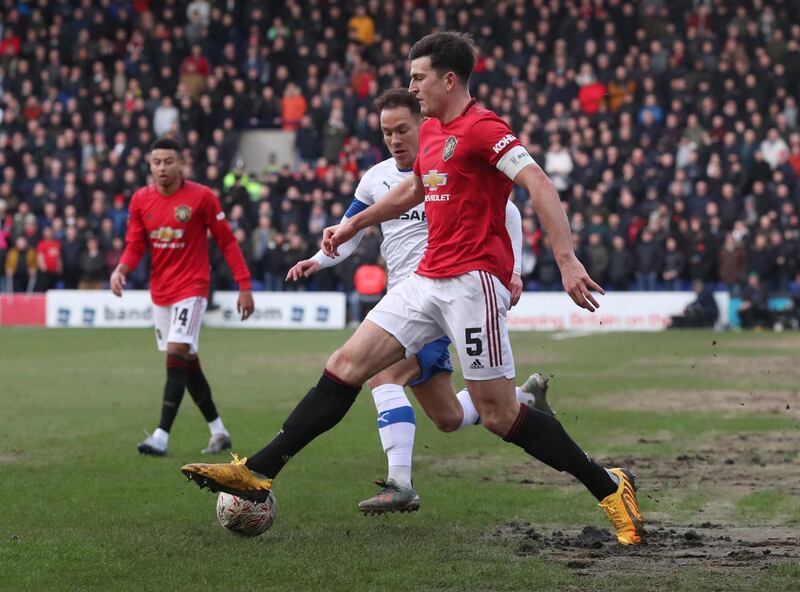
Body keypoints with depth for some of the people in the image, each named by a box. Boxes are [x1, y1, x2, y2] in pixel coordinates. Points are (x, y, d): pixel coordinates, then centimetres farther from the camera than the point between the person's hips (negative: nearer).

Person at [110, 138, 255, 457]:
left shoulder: (201, 197, -10)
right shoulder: (141, 200, 2)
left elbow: (227, 241, -4)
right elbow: (135, 245, 7)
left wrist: (244, 285, -6)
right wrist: (121, 269, -15)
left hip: (191, 289, -6)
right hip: (160, 292, 6)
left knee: (177, 354, -18)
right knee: (187, 363, 11)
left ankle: (161, 436, -21)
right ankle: (219, 432, 24)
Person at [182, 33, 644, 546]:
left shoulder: (482, 128, -12)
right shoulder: (431, 132, 16)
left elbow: (540, 186, -22)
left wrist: (567, 260, -32)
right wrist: (354, 224, 38)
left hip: (473, 280, -9)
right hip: (429, 280, 9)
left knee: (499, 414, -8)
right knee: (347, 365, 1)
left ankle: (610, 488, 5)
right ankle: (259, 471, 1)